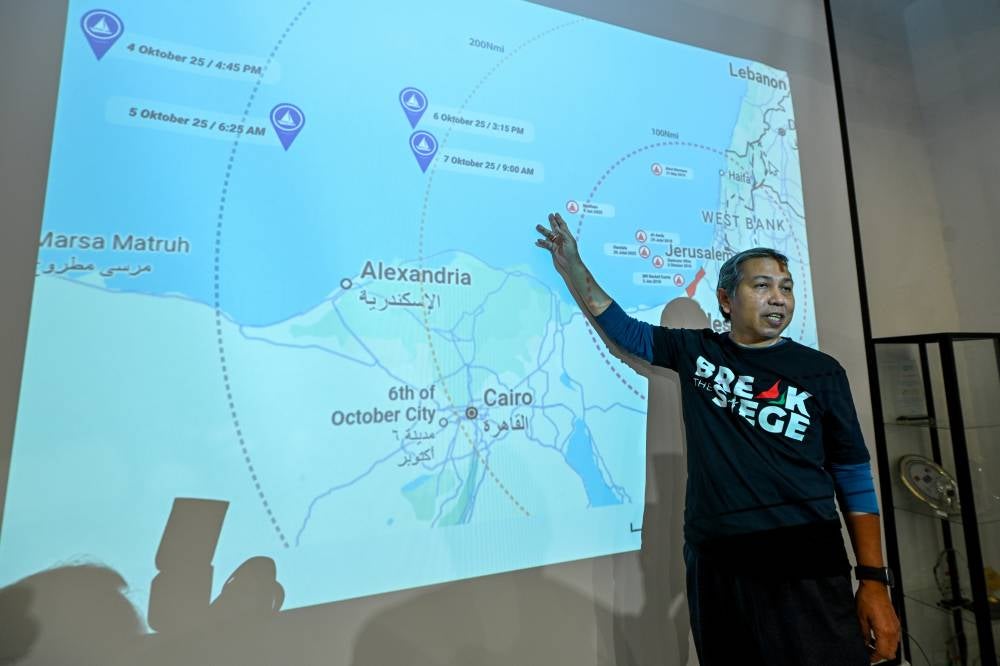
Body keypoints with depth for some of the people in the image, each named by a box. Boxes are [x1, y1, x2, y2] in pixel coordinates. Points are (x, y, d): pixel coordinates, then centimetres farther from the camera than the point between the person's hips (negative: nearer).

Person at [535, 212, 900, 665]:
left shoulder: (821, 372, 1)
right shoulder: (694, 351, 3)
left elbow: (853, 479, 4)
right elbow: (620, 326, 10)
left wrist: (873, 580, -1)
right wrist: (572, 265, 4)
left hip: (805, 564, 0)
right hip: (715, 564, 1)